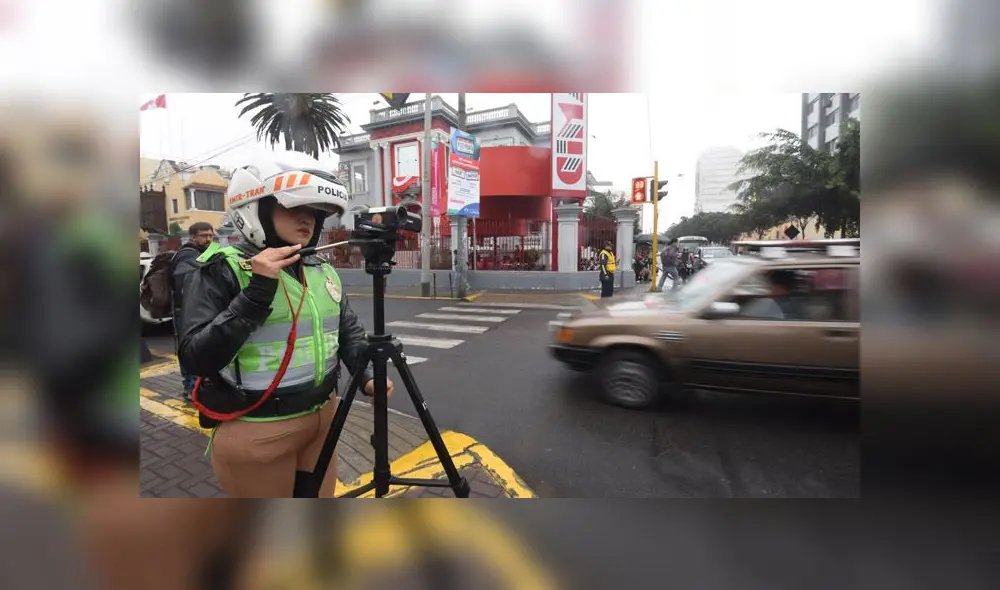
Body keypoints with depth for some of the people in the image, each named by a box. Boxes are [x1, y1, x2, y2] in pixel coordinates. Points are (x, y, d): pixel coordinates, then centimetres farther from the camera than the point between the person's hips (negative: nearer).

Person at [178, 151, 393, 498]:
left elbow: (349, 330, 12)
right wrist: (256, 293, -26)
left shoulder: (323, 270, 4)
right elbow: (199, 358, -19)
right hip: (257, 431, -5)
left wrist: (367, 373, -2)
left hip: (321, 419, 5)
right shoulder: (221, 269, -13)